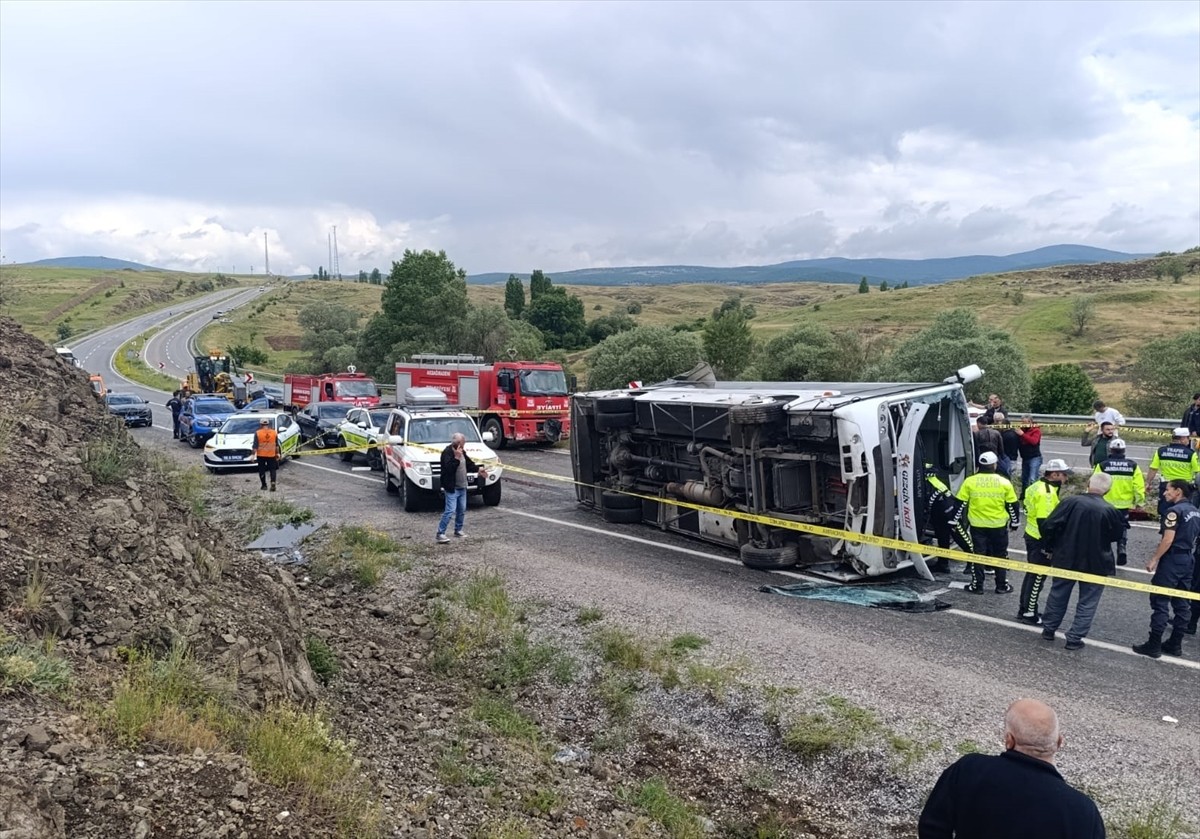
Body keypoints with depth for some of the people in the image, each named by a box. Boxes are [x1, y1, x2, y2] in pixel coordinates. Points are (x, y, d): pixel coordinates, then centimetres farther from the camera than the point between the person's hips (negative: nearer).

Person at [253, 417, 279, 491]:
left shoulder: (257, 433, -7)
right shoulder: (274, 432, 1)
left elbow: (255, 446, -8)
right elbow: (277, 445, 7)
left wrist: (254, 455, -4)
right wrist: (277, 453, 16)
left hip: (261, 455, -2)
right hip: (271, 455, 2)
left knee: (262, 470, 11)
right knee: (272, 470, 7)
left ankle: (264, 485, 15)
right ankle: (273, 483, -12)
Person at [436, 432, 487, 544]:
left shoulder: (462, 451, 9)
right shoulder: (447, 452, -18)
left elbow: (468, 464, 22)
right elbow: (449, 468, -30)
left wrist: (478, 469, 10)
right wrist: (457, 457, -33)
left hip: (462, 487, 9)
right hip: (452, 488, -9)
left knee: (462, 510, 14)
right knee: (450, 510, -12)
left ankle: (458, 530, 28)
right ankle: (440, 533, -5)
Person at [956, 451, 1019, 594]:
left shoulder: (969, 481, -6)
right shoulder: (1004, 483, -6)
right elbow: (1012, 505, 1)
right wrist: (1014, 522, 15)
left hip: (977, 526, 0)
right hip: (999, 526, 0)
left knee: (978, 554, 9)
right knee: (1000, 555, 14)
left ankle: (977, 586, 13)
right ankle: (1001, 586, 21)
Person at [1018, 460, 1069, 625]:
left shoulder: (1038, 486, 9)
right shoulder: (1047, 493, -22)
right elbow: (1043, 521, -26)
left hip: (1032, 536, 10)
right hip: (1040, 540, -10)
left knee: (1032, 573, 19)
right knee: (1038, 576, 0)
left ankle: (1024, 608, 29)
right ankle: (1029, 614, 8)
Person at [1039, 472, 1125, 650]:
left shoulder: (1070, 502, -14)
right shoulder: (1110, 511, -14)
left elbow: (1048, 526, -14)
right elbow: (1116, 535, 2)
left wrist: (1049, 547, 1)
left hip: (1066, 559, 2)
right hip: (1095, 564, -1)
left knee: (1058, 595, 18)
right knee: (1087, 602, 11)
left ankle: (1048, 629, 30)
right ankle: (1074, 638, 12)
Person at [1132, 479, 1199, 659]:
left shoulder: (1175, 511, -16)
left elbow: (1168, 540, -19)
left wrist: (1154, 559, -14)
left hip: (1172, 560, -9)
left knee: (1160, 602, -4)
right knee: (1182, 604, 12)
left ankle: (1154, 645, -2)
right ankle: (1175, 644, 18)